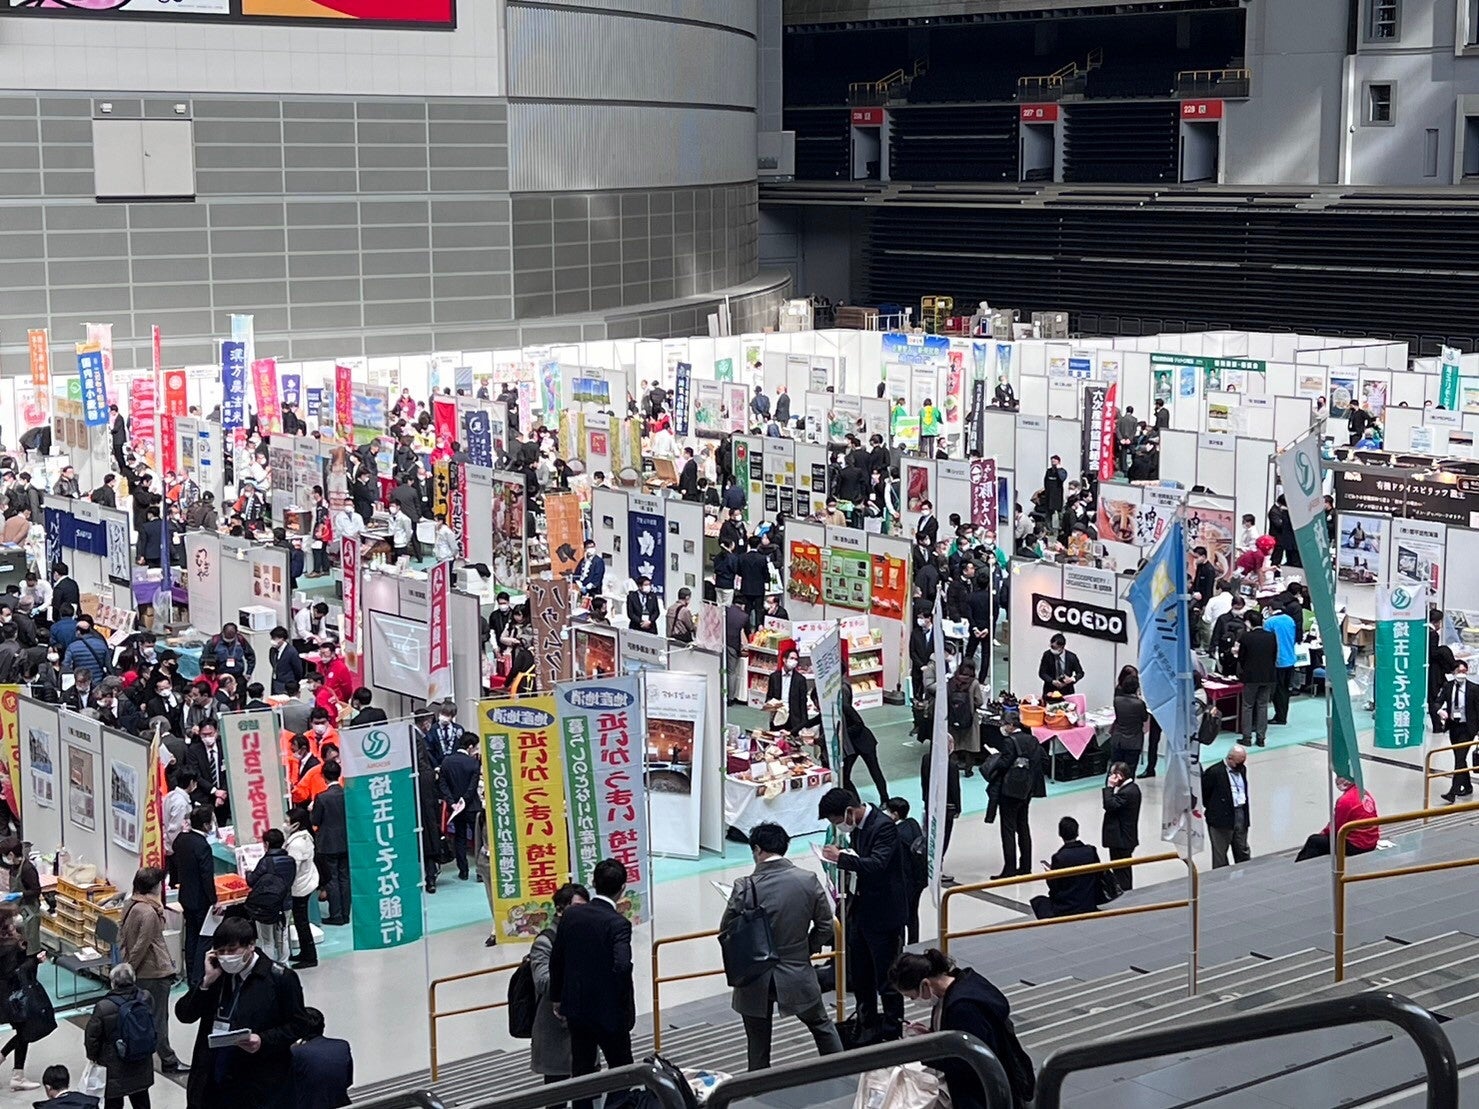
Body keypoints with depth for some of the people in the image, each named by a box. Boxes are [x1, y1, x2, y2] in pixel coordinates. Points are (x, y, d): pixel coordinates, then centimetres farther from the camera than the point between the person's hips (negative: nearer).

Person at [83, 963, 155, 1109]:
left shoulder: (103, 1007, -23)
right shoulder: (146, 999, -11)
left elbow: (92, 1035, -12)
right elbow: (154, 1027, 4)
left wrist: (92, 1056, 6)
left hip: (115, 1068, -4)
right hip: (142, 1064, 4)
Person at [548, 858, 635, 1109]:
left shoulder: (570, 916, -2)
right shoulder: (618, 924, -19)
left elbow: (556, 960, 4)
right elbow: (622, 967, -29)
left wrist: (557, 999, 16)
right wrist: (625, 1003, -13)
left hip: (576, 1008, 5)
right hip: (609, 1012, -5)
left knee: (581, 1070, 14)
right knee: (621, 1070, 11)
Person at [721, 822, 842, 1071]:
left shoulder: (746, 887, -17)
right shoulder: (808, 881, -9)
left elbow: (726, 930, -8)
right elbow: (825, 926, 0)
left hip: (756, 979, -2)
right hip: (798, 974, 2)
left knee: (758, 1045, 12)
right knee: (822, 1026, 24)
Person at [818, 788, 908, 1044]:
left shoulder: (883, 827, -20)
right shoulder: (858, 826, 6)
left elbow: (877, 864, -33)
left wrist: (841, 858, -27)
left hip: (884, 916, -9)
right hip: (861, 912, 9)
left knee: (886, 980, 0)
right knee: (859, 977, 17)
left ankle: (893, 1035, 12)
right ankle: (870, 1029, 31)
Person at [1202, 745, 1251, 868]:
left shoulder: (1242, 769, 9)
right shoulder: (1215, 772, -14)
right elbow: (1202, 792, -9)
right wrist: (1213, 808, -4)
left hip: (1241, 816, 6)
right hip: (1222, 817, -6)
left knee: (1243, 852, 12)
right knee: (1220, 853, 2)